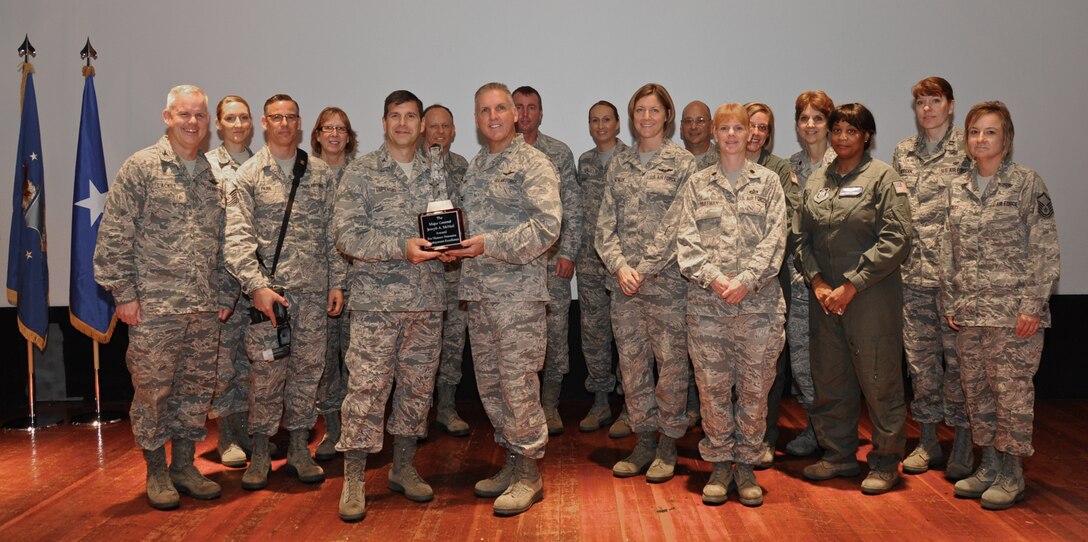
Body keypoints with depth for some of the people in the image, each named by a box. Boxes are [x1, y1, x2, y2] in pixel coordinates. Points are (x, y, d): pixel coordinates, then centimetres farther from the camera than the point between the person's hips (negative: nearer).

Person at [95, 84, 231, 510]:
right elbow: (114, 235, -6)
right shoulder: (141, 167, -3)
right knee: (153, 390, 3)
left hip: (204, 311, 5)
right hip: (153, 307, -5)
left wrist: (224, 295, 12)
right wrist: (123, 292, -10)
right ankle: (156, 472, 18)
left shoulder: (214, 175, 12)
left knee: (197, 389, 11)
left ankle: (184, 466, 25)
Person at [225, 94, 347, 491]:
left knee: (308, 369, 8)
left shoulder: (320, 172, 10)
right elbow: (238, 237, -7)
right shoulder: (249, 174, 1)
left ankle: (299, 447, 21)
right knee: (266, 372, 1)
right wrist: (257, 285, -17)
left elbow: (332, 231, 10)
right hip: (269, 288, -2)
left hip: (313, 291, 3)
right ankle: (260, 451, 15)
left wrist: (337, 282, 5)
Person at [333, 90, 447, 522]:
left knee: (418, 387, 11)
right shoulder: (361, 172, 0)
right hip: (376, 300, -4)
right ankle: (353, 480, 9)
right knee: (366, 389, -3)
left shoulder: (437, 173, 11)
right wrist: (402, 247, -20)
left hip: (428, 300, 4)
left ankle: (403, 467, 26)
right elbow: (346, 235, -9)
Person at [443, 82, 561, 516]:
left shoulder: (533, 163, -7)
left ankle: (528, 475, 8)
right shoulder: (475, 166, 17)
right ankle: (512, 461, 27)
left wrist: (489, 245, -20)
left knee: (518, 383, -4)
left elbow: (547, 227, -17)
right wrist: (455, 244, 3)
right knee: (489, 382, 13)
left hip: (517, 293, -8)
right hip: (477, 292, 8)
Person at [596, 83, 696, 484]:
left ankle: (668, 443, 16)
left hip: (667, 281, -4)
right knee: (631, 363, 9)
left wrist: (645, 268, -15)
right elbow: (606, 222, 7)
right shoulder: (619, 164, 12)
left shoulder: (683, 163, -1)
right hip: (623, 283, 4)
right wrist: (619, 265, -8)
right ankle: (644, 441, 22)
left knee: (671, 361, 2)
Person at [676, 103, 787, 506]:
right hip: (706, 302, 1)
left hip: (759, 299, 0)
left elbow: (775, 239, -2)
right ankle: (719, 462, 18)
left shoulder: (768, 181, 8)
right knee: (712, 386, 4)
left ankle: (746, 463, 18)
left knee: (755, 386, 4)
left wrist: (746, 280, -14)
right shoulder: (696, 185, 10)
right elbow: (686, 239, 1)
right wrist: (712, 278, -14)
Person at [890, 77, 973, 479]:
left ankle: (963, 445, 13)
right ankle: (928, 441, 20)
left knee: (957, 356, 0)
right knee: (920, 357, 9)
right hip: (913, 270, 4)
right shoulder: (903, 152, 12)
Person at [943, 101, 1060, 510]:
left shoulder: (1026, 183, -5)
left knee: (1011, 391, 1)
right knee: (976, 391, 11)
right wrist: (950, 303, 9)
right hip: (969, 310, 5)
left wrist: (1033, 306, -14)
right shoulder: (957, 188, 9)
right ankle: (989, 467, 24)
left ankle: (1011, 475, 14)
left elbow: (1044, 248, -8)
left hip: (1012, 309, -5)